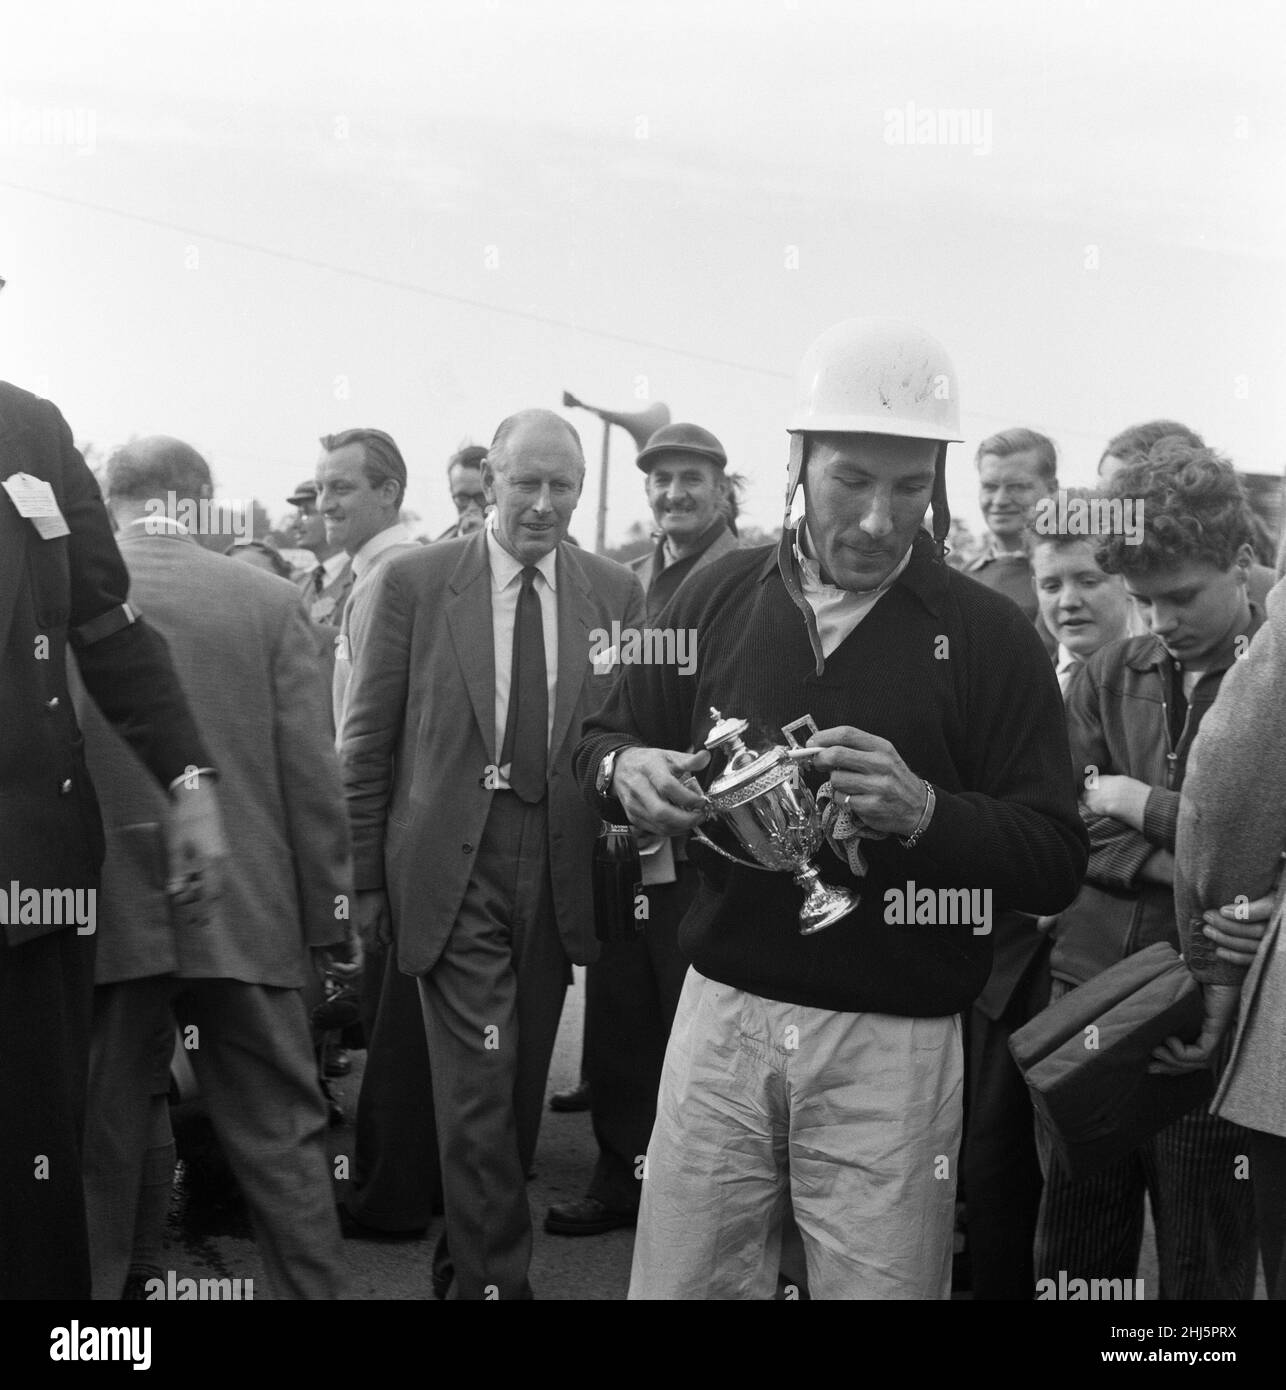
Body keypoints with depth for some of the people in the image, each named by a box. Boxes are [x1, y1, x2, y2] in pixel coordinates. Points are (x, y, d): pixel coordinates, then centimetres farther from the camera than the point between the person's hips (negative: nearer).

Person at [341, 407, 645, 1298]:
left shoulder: (616, 592, 4)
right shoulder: (414, 583, -2)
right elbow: (369, 744, 0)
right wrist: (363, 878, -1)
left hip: (563, 875, 3)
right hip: (454, 869, -3)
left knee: (522, 1083, 13)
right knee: (478, 1088, -6)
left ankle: (468, 1257, 32)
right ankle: (492, 1277, 8)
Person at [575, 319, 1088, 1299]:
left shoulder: (990, 636, -3)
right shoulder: (718, 598, 4)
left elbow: (1057, 863, -5)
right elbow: (602, 742, 14)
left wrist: (921, 810, -23)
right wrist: (625, 768, -10)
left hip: (894, 1044, -2)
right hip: (722, 1012, 2)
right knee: (676, 1285, 8)